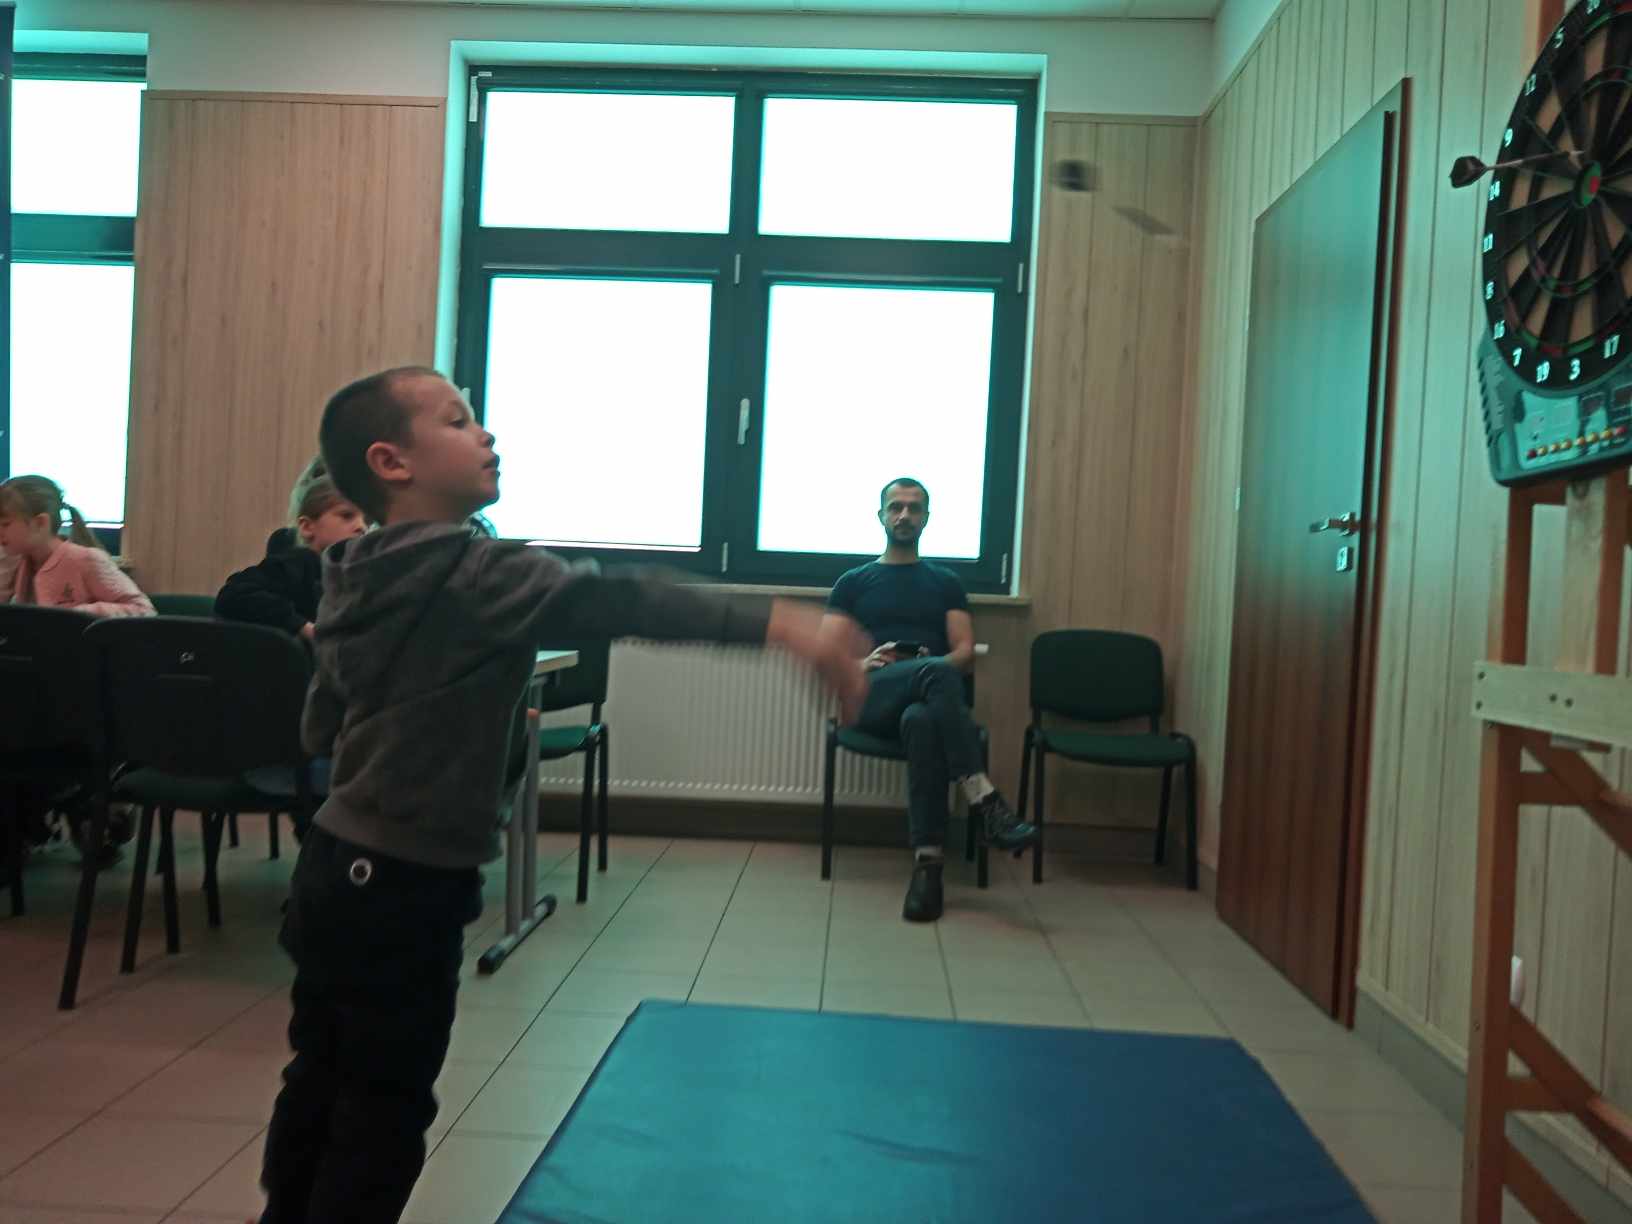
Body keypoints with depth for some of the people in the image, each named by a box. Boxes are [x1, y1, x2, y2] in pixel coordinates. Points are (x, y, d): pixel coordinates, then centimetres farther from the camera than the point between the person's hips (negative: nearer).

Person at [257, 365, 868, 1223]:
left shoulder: (361, 577, 6)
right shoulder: (464, 571, -21)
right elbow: (607, 602, -35)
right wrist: (785, 624, -43)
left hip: (343, 869, 9)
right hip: (401, 889, -9)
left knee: (321, 1088, 22)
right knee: (381, 1117, 8)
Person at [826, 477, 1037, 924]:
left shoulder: (946, 582, 22)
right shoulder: (853, 582, 20)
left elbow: (966, 653, 11)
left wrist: (936, 667, -12)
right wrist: (860, 663, -11)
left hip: (929, 699, 1)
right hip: (872, 698, -1)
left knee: (921, 721, -41)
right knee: (936, 670, -37)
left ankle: (929, 862, -46)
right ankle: (982, 799, -43)